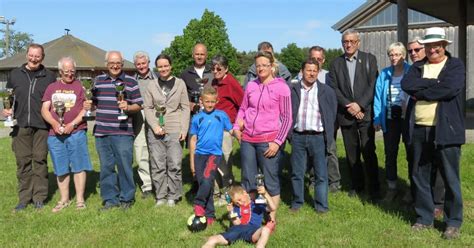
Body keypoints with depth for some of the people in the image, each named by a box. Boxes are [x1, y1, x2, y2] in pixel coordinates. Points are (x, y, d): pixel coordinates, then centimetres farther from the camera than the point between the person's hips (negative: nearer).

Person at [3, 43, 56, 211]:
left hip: (42, 125, -1)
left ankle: (39, 198, 9)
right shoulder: (15, 74, 12)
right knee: (23, 161, 4)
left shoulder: (49, 76, 8)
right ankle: (24, 198, 13)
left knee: (40, 160, 1)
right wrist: (8, 111, -1)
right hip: (21, 125, 2)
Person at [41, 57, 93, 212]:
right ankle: (64, 200, 21)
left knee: (78, 166, -1)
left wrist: (72, 124, -13)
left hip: (76, 132, -3)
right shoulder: (52, 87, 15)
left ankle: (80, 200, 8)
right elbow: (44, 109, 8)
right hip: (55, 134, 3)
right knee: (61, 168, 9)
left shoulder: (80, 85, 6)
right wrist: (54, 123, -11)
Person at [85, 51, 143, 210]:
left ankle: (126, 198, 15)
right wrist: (89, 105, 1)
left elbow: (138, 106, 2)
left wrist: (127, 107, -17)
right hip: (101, 132, 4)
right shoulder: (98, 80, 13)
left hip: (122, 132, -4)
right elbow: (94, 102, 22)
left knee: (124, 165, 1)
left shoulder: (130, 82, 1)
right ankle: (110, 199, 20)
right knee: (106, 167, 9)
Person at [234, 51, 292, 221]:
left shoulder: (281, 87, -4)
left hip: (268, 141, -4)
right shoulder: (251, 86, 6)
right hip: (247, 139, 4)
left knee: (271, 181, 4)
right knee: (248, 180, 14)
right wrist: (236, 127, 6)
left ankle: (272, 218, 18)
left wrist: (278, 142, -10)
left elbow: (287, 118, -4)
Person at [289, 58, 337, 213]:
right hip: (298, 137, 1)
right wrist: (289, 132, 0)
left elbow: (332, 114, 5)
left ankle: (321, 205, 15)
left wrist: (328, 136, 1)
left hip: (318, 137, -1)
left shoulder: (327, 91, 3)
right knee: (296, 172, 9)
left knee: (321, 174, 4)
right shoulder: (292, 90, 4)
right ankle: (297, 201, 24)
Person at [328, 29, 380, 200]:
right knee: (351, 153, 8)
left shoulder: (369, 59, 5)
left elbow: (373, 85, -3)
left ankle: (374, 189, 3)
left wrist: (360, 105, -13)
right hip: (345, 114, 2)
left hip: (365, 112, -2)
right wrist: (348, 106, -10)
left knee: (368, 151, -6)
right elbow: (334, 88, 1)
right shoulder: (336, 63, 10)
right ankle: (357, 185, 20)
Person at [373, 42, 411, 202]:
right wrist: (377, 119, -1)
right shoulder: (384, 74, 7)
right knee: (390, 154, 7)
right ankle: (391, 188, 19)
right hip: (390, 118, 3)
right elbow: (378, 97, 5)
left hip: (407, 117, -3)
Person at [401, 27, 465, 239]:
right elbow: (407, 84, -6)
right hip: (419, 130, 4)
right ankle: (424, 218, 25)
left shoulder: (455, 65, 1)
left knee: (450, 179, 3)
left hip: (445, 130, -4)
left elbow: (449, 89, -17)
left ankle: (453, 223, 16)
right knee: (420, 177, 11)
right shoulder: (418, 67, 14)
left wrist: (420, 92, -8)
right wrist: (434, 82, -13)